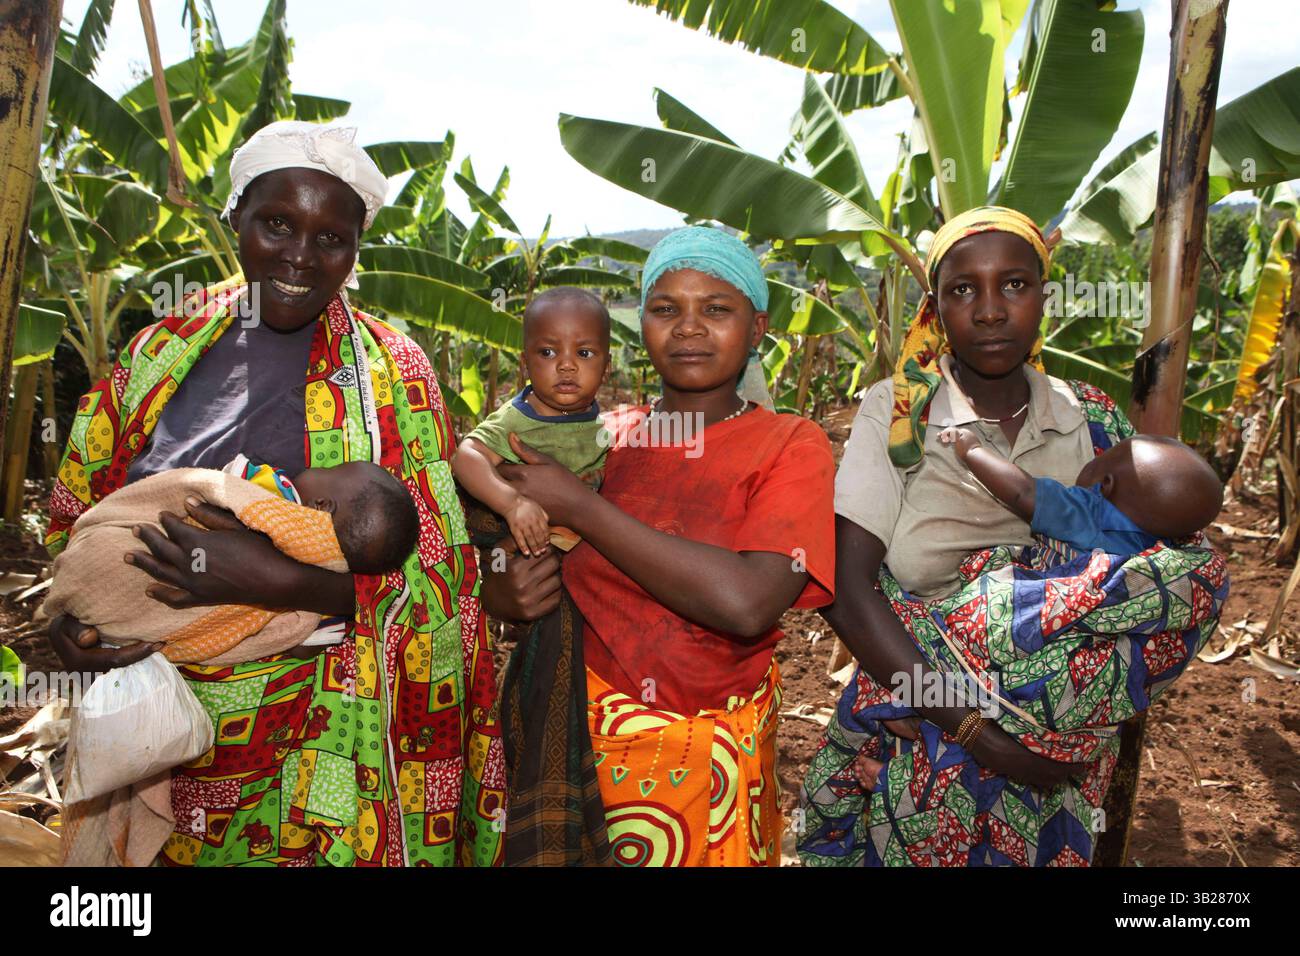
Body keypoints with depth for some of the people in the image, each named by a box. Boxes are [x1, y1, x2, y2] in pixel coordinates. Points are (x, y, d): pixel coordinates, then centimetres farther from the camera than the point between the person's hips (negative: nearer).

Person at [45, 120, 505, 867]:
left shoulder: (390, 372, -6)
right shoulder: (162, 351, 6)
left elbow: (433, 573, -12)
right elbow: (76, 512, 13)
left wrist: (276, 582, -25)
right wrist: (68, 611, -7)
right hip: (146, 708, 4)